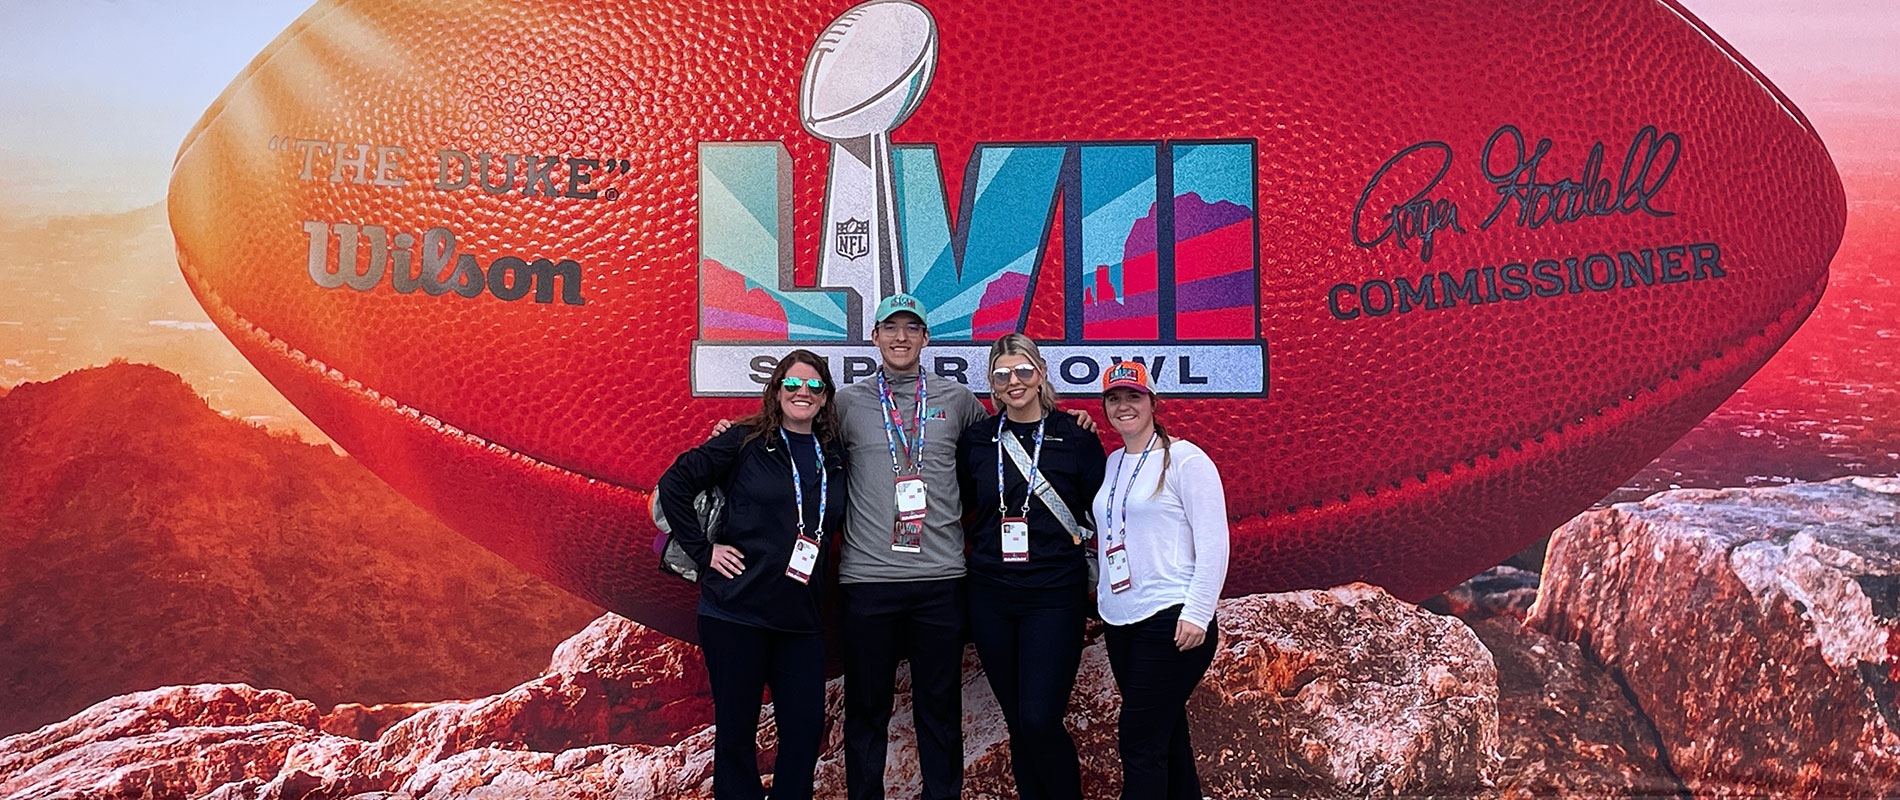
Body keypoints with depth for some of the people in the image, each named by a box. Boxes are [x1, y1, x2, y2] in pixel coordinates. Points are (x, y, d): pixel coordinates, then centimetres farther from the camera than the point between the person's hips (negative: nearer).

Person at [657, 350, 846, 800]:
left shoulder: (834, 459, 9)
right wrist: (703, 551, -6)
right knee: (736, 729, 7)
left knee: (806, 729, 5)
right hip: (736, 613, -4)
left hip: (800, 618, 4)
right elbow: (674, 484, -5)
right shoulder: (746, 442, -3)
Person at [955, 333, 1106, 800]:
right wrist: (980, 551, 6)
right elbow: (959, 511, 17)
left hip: (1055, 596, -3)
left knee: (1039, 721, -10)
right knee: (1017, 722, 10)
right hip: (992, 596, 3)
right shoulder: (976, 441, 6)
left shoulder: (1076, 438, -2)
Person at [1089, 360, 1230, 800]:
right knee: (1165, 735, 14)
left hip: (1171, 622, -7)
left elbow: (1213, 543, -12)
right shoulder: (1113, 463, 12)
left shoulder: (1184, 459, -8)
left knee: (1139, 742, -7)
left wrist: (1197, 614, -17)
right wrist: (1096, 584, 10)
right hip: (1120, 622, 7)